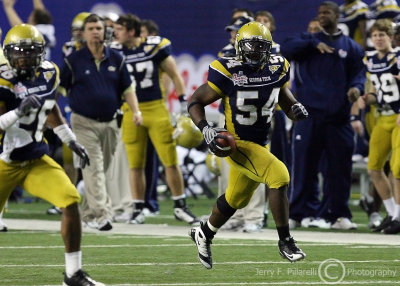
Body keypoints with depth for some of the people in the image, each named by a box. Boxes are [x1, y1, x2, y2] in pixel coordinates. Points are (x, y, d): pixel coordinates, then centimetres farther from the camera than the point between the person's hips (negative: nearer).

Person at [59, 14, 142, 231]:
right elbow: (59, 89, 4)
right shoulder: (73, 60, -1)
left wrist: (136, 111, -2)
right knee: (93, 168, -14)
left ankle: (88, 213, 22)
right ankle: (101, 214, -23)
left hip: (110, 123, 4)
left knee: (102, 169, 10)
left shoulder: (116, 59, 7)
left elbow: (127, 89, 11)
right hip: (84, 123, -4)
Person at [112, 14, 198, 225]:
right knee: (135, 165, 4)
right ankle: (138, 210, 14)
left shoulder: (155, 46, -6)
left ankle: (180, 207, 13)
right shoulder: (114, 52, 0)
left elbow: (174, 76, 2)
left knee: (171, 161, 1)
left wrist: (184, 105, -1)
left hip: (156, 109, -2)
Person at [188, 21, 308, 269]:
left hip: (260, 144, 7)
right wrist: (206, 130, -25)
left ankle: (204, 234, 50)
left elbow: (285, 100, 12)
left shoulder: (276, 69, -1)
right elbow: (195, 102, -10)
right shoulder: (228, 72, -17)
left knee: (236, 199, 23)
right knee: (279, 176, -26)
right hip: (237, 144, -7)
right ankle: (286, 242, -15)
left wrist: (296, 109, -11)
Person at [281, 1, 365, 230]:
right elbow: (287, 49, -3)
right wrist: (314, 44, -13)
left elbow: (359, 73, 5)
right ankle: (304, 212, 6)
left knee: (339, 167, -1)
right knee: (304, 165, 0)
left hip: (338, 117, 0)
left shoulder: (351, 47, 14)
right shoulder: (309, 41, 14)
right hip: (309, 114, 0)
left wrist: (356, 87, -17)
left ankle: (336, 213, 5)